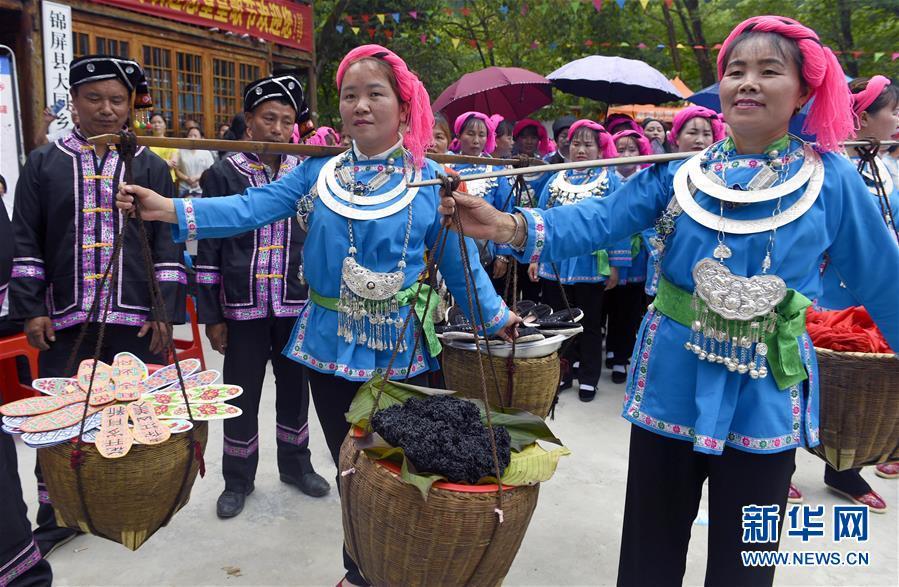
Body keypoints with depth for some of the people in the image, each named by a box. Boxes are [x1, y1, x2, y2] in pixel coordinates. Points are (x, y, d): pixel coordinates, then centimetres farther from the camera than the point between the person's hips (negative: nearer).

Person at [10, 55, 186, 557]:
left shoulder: (151, 166, 5)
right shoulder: (44, 163, 7)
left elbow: (169, 241, 1)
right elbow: (25, 242, 5)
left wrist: (167, 310, -5)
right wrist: (30, 308, -2)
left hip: (135, 318, -1)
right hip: (65, 318, 1)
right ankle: (56, 516, 25)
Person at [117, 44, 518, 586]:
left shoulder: (429, 181, -4)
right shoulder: (319, 171, 2)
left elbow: (459, 263, -1)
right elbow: (251, 208, -7)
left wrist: (499, 319, -5)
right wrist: (168, 209, -18)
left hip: (400, 349, -2)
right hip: (332, 344, 3)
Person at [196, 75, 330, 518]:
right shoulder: (222, 175, -1)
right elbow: (208, 249, -1)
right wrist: (211, 315, -4)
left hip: (298, 306, 2)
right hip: (243, 308, -2)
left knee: (295, 388, 15)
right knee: (242, 395, 9)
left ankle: (296, 464, 35)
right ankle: (238, 480, 28)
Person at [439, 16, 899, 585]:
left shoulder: (831, 178, -4)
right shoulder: (680, 170, -2)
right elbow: (601, 219, -11)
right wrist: (507, 227, -27)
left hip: (765, 396, -1)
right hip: (672, 384, 1)